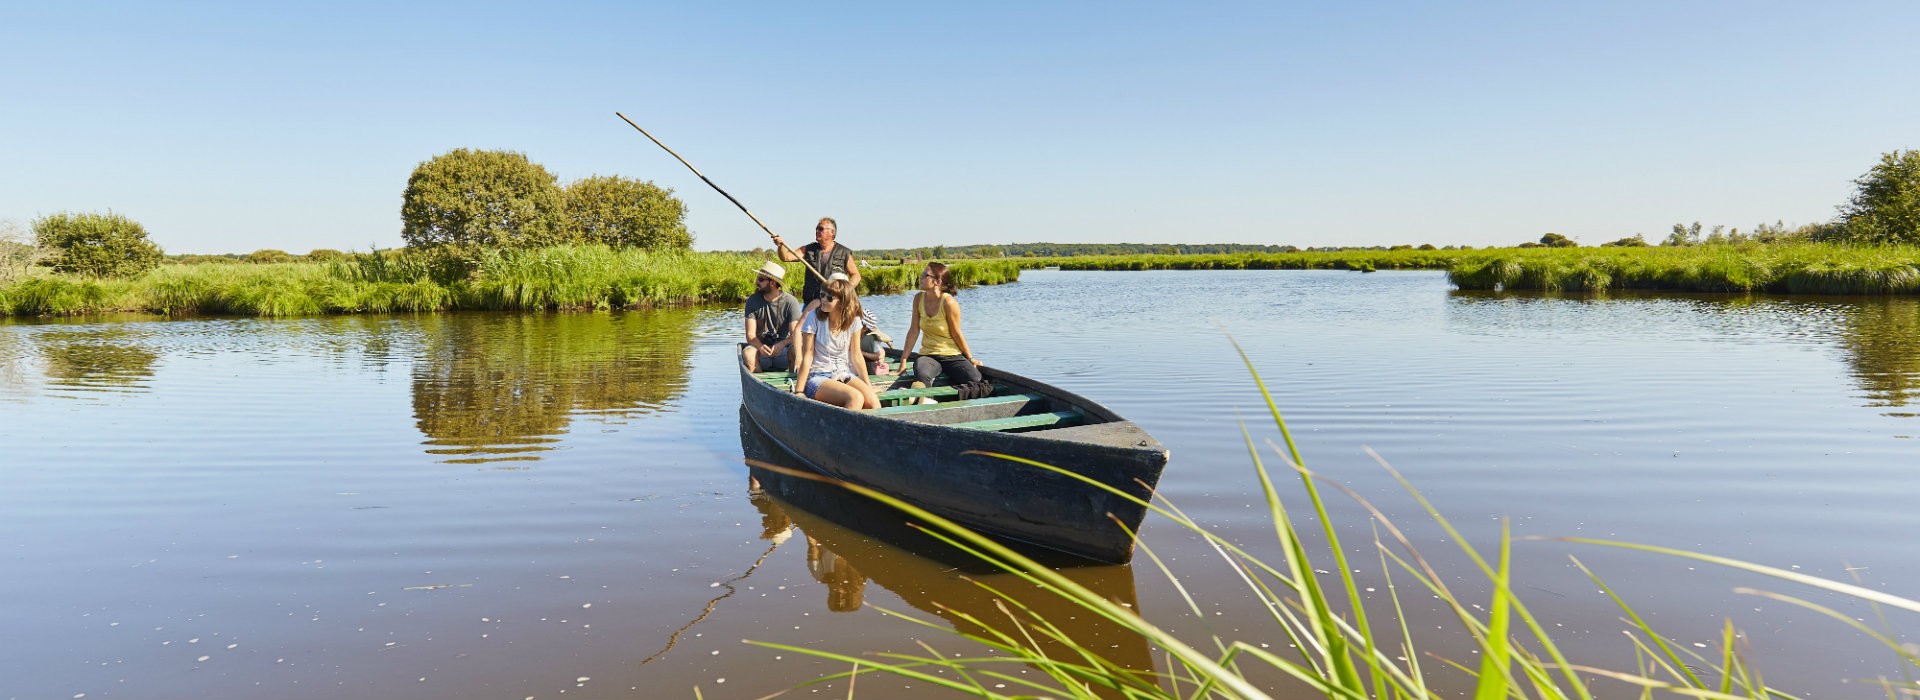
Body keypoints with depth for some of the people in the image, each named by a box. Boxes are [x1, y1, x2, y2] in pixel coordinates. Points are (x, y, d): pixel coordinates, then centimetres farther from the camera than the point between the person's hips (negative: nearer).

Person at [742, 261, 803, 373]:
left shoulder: (790, 302, -7)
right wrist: (760, 347, -30)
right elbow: (750, 335, -8)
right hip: (761, 347, 1)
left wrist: (781, 344, -34)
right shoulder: (752, 301, -1)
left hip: (784, 348, -1)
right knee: (748, 353, -31)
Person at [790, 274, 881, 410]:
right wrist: (798, 393, -12)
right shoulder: (814, 317, -10)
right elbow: (807, 358, -10)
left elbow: (856, 356, 9)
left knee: (873, 401, -24)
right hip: (817, 377, -4)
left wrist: (868, 384, 5)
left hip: (843, 374, 4)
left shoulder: (853, 320, 1)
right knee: (856, 398, -31)